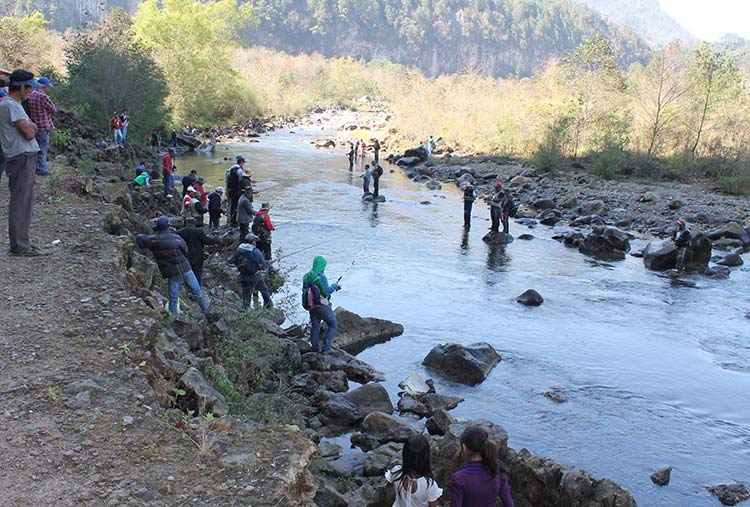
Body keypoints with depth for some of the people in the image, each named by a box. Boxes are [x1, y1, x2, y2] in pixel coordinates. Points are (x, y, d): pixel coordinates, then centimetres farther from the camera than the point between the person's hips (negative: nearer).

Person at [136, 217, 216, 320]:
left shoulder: (153, 240, -6)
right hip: (185, 269, 0)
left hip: (172, 274, 0)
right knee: (198, 292, 10)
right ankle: (208, 313, 12)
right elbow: (185, 251, 4)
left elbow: (139, 238, 4)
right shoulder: (176, 238, -6)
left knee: (173, 299, 9)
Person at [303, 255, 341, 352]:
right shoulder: (321, 277, -19)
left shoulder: (306, 277, 4)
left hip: (311, 307, 7)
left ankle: (314, 348, 18)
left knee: (315, 327, 15)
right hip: (322, 306, -7)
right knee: (333, 324, 8)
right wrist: (335, 286, -3)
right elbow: (326, 292, -19)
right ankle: (326, 346, 2)